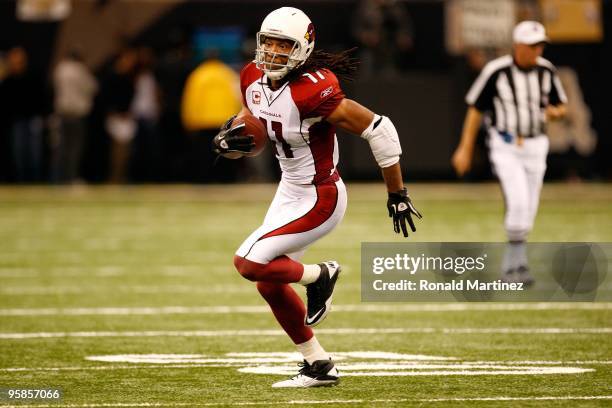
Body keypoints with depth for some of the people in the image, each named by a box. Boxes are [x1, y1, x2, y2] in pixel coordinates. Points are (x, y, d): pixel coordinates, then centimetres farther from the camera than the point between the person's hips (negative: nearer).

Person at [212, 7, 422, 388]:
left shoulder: (312, 91, -29)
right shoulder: (255, 77, -5)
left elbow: (378, 129, -25)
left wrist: (397, 194, -18)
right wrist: (233, 138, -10)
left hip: (318, 199, -9)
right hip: (289, 190, 9)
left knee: (249, 263, -16)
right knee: (269, 283, 14)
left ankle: (320, 275, 11)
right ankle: (319, 365, 27)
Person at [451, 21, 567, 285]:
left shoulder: (546, 70, 0)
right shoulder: (496, 71, -13)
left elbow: (560, 106, 11)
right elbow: (475, 109, -6)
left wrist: (556, 112, -14)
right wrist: (465, 149, -9)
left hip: (535, 147, 5)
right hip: (505, 147, -5)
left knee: (527, 210, 7)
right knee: (518, 202, -22)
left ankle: (510, 267, 20)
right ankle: (519, 262, -12)